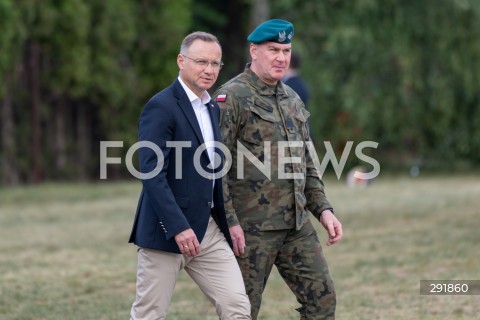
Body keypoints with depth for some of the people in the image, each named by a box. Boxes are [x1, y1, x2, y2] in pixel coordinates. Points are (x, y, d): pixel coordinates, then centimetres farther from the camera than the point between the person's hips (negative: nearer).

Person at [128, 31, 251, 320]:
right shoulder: (161, 107, -12)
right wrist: (179, 228, -24)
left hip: (209, 229, 7)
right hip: (166, 230, -7)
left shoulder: (213, 109, 14)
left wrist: (228, 224, 17)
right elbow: (152, 174, -19)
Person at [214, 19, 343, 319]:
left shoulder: (292, 99, 15)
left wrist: (323, 209, 10)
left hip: (297, 224, 7)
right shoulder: (232, 98, -9)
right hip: (250, 227, -7)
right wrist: (229, 222, -18)